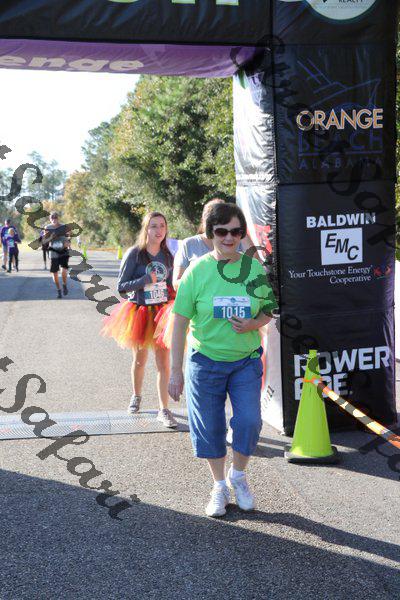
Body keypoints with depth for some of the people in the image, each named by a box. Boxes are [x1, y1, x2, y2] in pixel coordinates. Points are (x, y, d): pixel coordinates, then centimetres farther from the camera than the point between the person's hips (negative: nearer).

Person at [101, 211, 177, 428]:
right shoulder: (134, 254, -10)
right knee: (139, 360, 15)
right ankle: (136, 396, 40)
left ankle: (164, 410, 4)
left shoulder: (167, 256, 3)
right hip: (139, 311, -2)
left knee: (163, 363, -2)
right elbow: (121, 286, -11)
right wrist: (145, 280, -23)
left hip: (162, 312, 2)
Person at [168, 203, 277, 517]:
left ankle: (238, 475, 21)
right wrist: (176, 371, -7)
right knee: (210, 426, 7)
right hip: (205, 359, -1)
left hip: (246, 360, 1)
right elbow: (180, 323, -5)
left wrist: (251, 324, -15)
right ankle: (220, 487, 29)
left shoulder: (255, 269, -2)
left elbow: (268, 313, 9)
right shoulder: (198, 270, -8)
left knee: (249, 421, -8)